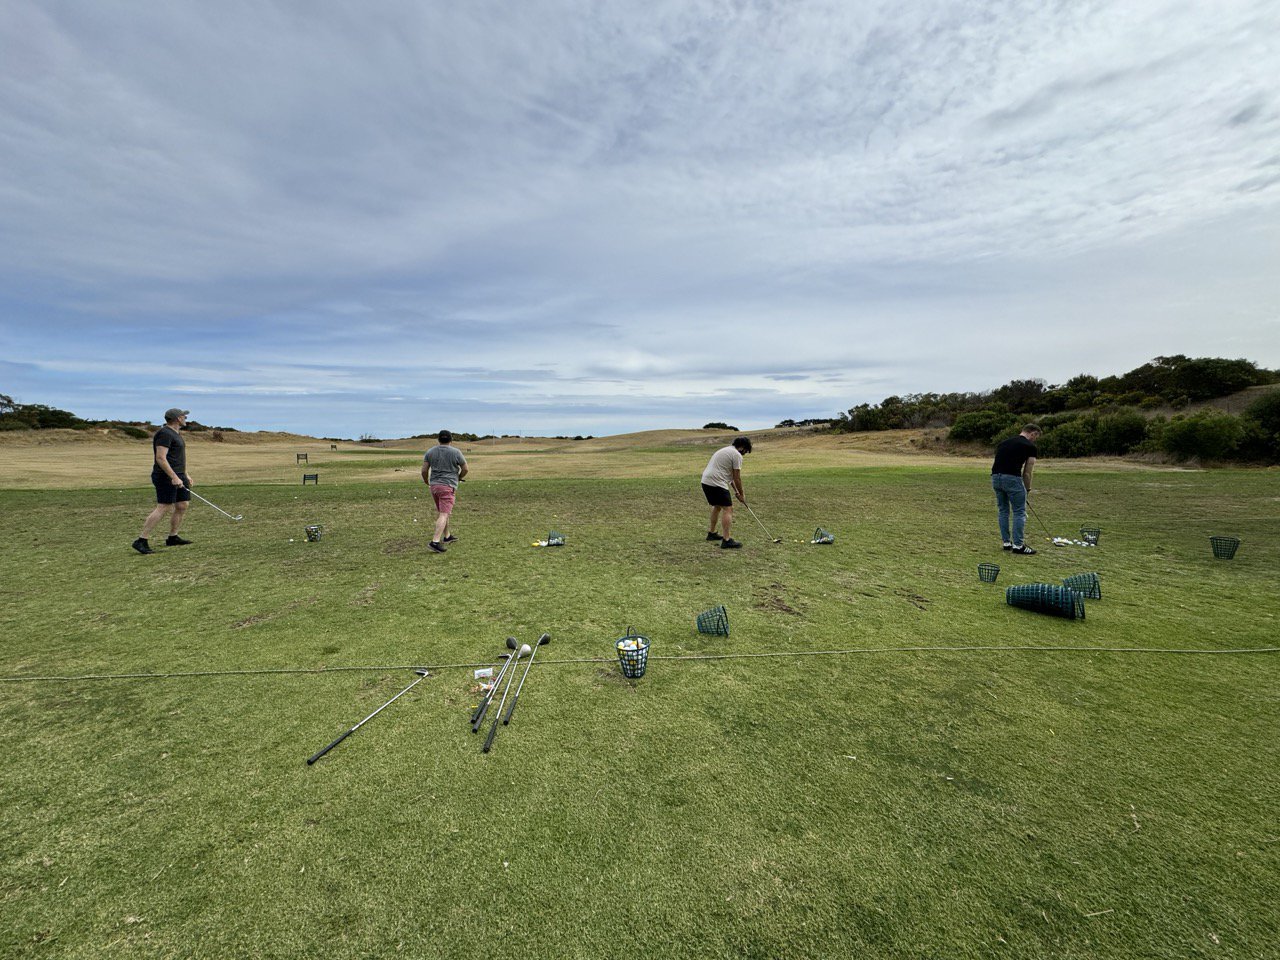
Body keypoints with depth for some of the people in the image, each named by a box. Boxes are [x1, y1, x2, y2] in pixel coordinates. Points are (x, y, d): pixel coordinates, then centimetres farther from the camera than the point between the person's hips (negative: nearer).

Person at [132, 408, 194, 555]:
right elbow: (160, 458, -22)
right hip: (166, 477, -10)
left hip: (178, 476, 10)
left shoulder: (175, 433, 18)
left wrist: (185, 474, 26)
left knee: (183, 506, 9)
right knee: (163, 508, -12)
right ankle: (141, 541, -8)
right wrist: (174, 477, -25)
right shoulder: (165, 434, -14)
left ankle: (173, 538, 18)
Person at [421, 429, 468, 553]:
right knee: (444, 515, -8)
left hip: (434, 486, 5)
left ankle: (447, 536, 30)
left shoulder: (430, 452, 5)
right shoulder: (456, 452, -5)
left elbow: (424, 470, 2)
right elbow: (465, 469, 2)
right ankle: (435, 542, -17)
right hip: (448, 487, -5)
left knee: (441, 511, 21)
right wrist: (459, 477, 21)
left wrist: (426, 481, 21)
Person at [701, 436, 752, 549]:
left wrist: (736, 491, 25)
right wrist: (741, 494, 6)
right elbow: (737, 478, -6)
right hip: (716, 484, -10)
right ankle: (727, 540, -12)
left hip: (705, 481, 10)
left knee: (717, 506, 25)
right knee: (728, 509, -8)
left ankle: (712, 533, 34)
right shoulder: (737, 455, -6)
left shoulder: (725, 450, 24)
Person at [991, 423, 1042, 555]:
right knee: (1019, 513, 5)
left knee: (1003, 511, 18)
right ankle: (1018, 545, 5)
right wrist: (1027, 490, 20)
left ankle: (1006, 542, 22)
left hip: (995, 477, 6)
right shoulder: (1030, 447, 5)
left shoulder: (1003, 442, 22)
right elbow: (1027, 473, 6)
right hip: (1012, 478, -6)